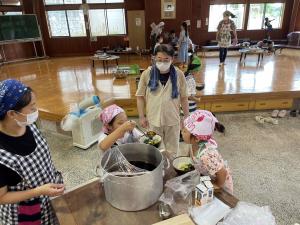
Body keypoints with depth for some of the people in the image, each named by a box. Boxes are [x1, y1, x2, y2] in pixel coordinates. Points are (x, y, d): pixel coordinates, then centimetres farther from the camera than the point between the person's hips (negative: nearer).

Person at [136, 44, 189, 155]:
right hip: (153, 120, 0)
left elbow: (184, 97, 0)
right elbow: (140, 96, -1)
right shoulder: (147, 74, -9)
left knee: (172, 151, 17)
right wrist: (142, 116, -3)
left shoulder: (179, 74, -8)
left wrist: (187, 117, 3)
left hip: (173, 120, 1)